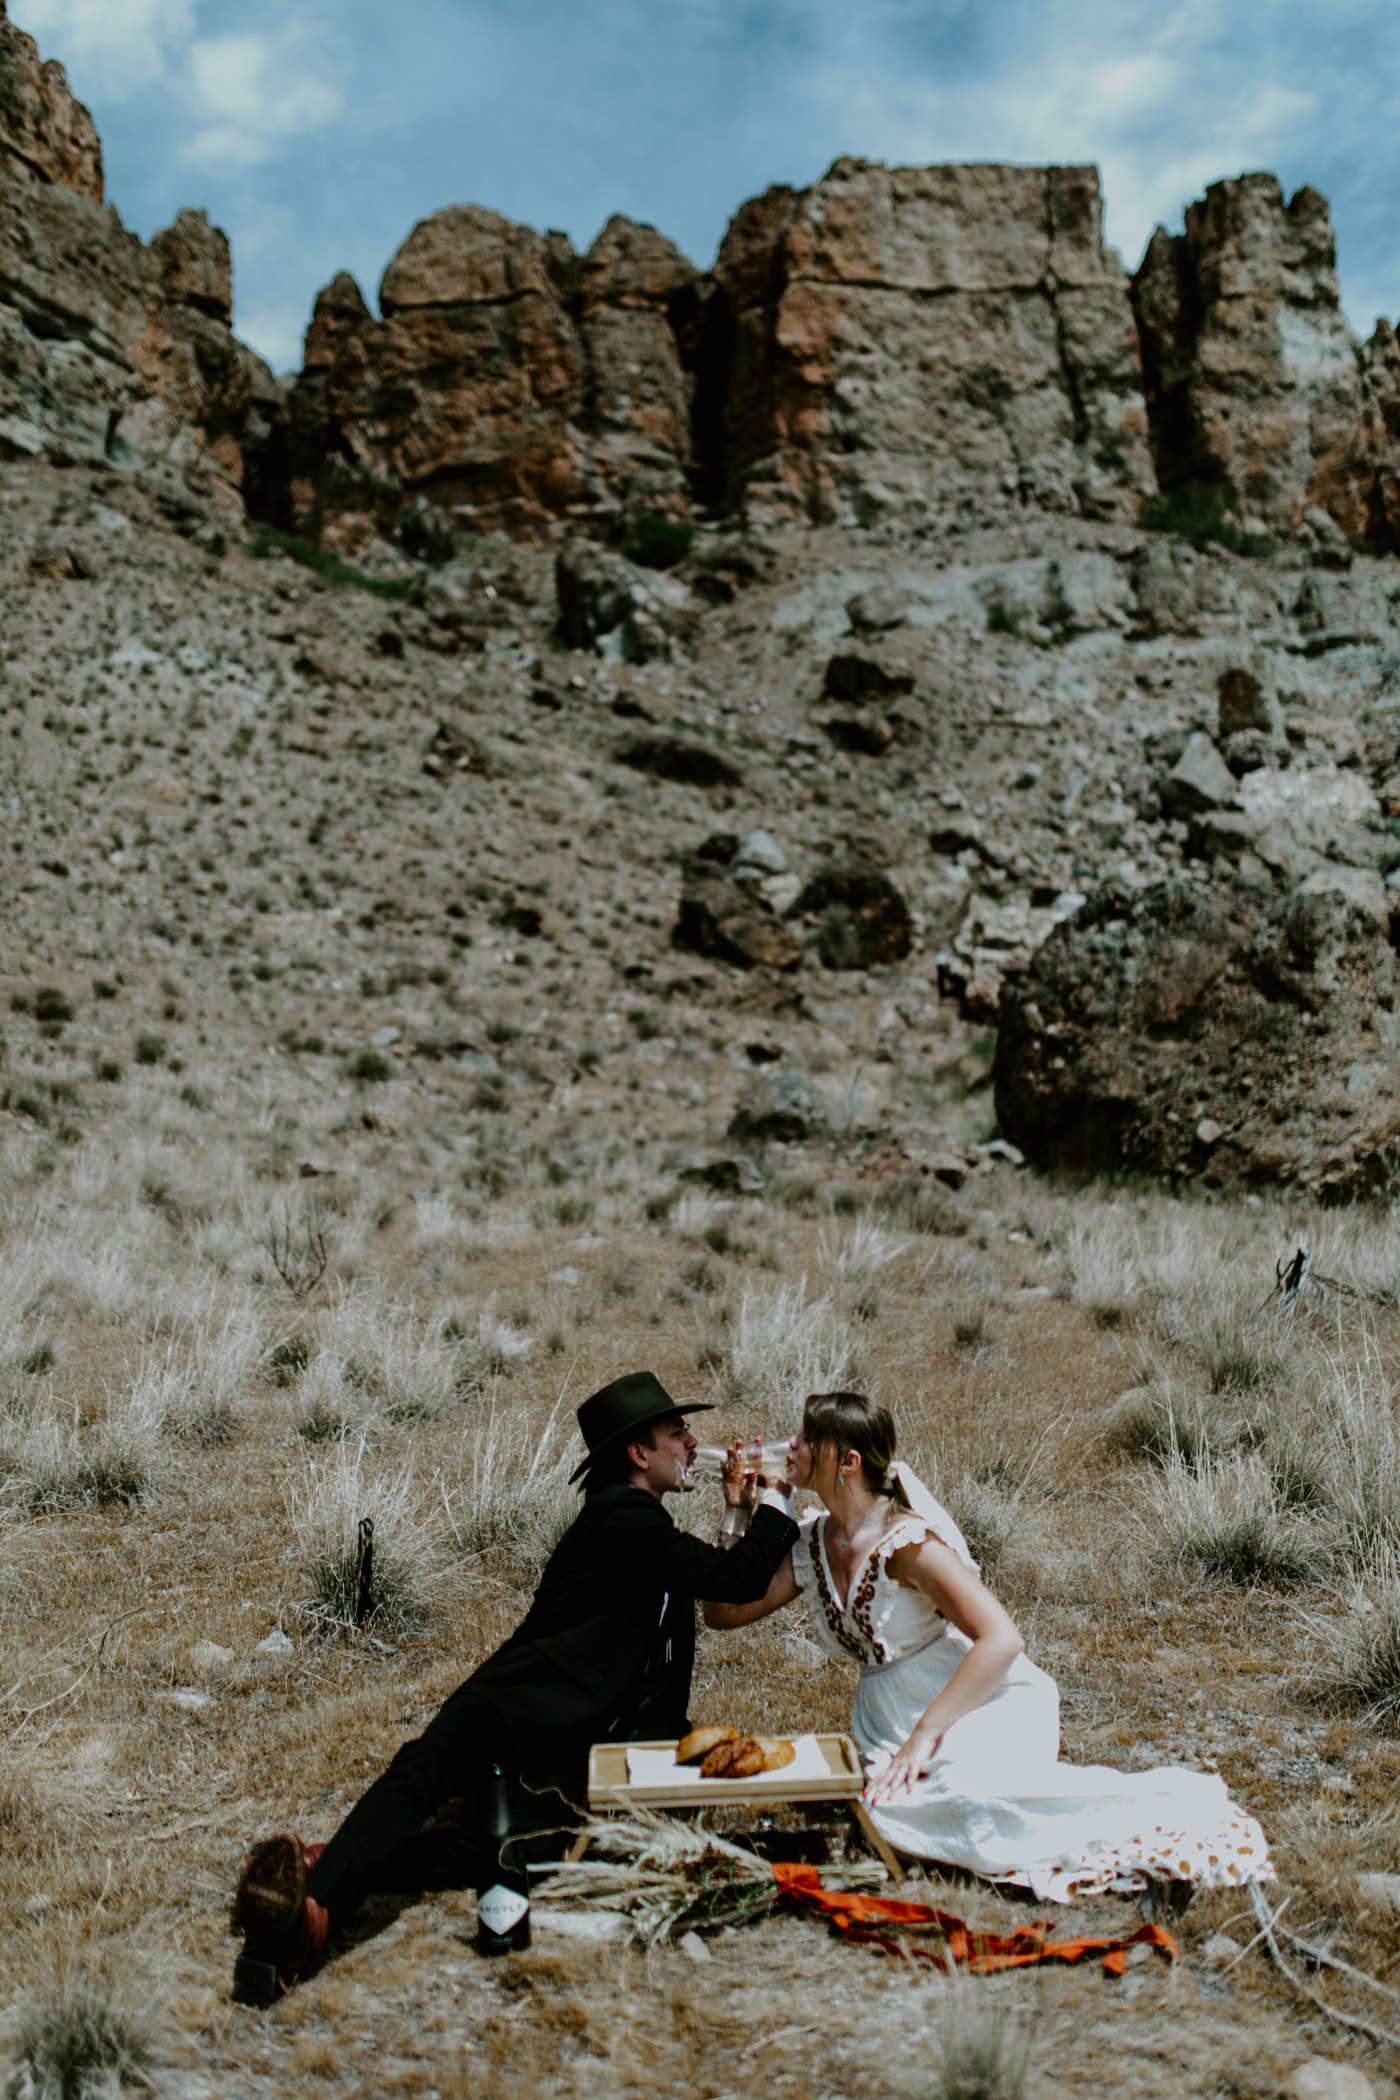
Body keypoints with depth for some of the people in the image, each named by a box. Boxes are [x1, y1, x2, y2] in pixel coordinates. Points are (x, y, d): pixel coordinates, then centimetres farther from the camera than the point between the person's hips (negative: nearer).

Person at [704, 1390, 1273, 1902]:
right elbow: (723, 1611, 10)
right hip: (888, 1717, 6)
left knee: (970, 1793, -36)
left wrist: (925, 1734, -27)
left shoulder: (907, 1541, -18)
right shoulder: (809, 1545, 4)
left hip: (976, 1702, -6)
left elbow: (1001, 1640, -23)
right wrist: (740, 1514, 0)